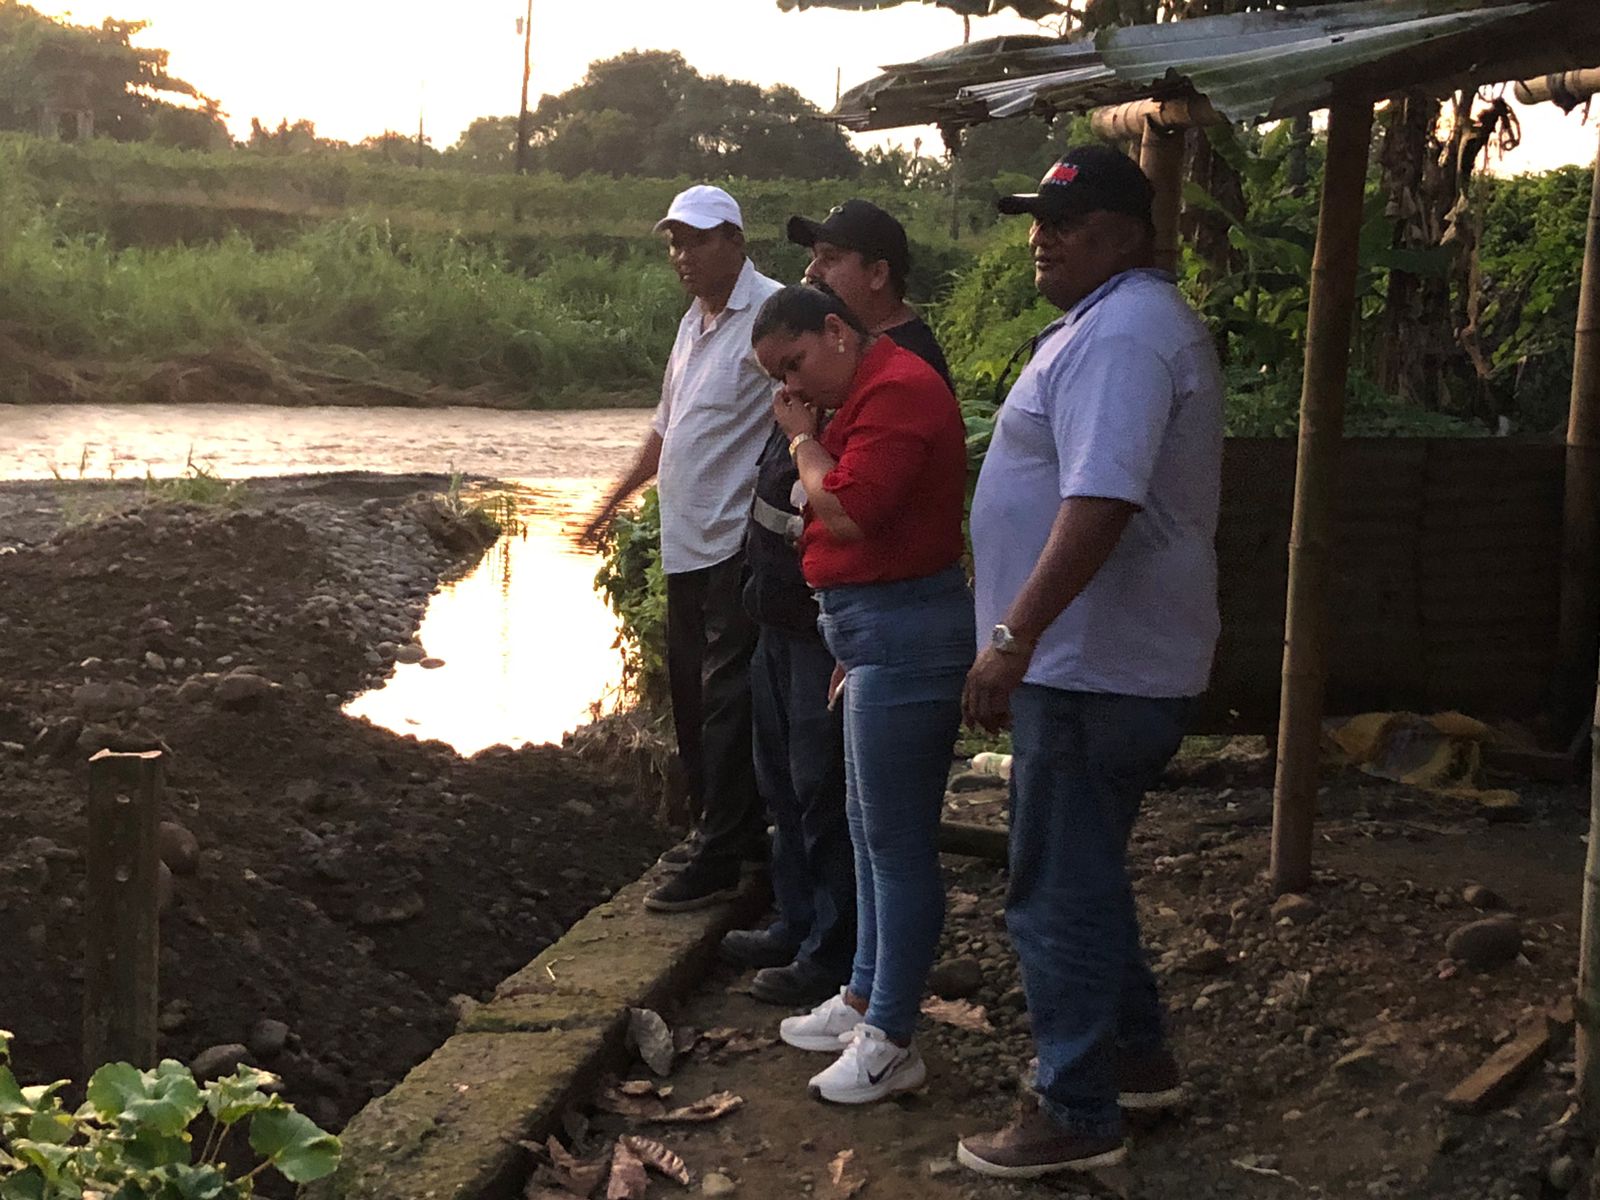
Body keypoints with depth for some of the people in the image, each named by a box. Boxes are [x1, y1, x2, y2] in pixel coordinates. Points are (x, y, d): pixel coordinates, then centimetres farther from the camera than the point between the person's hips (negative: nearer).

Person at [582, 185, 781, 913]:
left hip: (739, 544, -9)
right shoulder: (695, 321, 17)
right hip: (686, 544, 10)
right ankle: (731, 828, 27)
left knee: (725, 698, -6)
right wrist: (618, 498, 28)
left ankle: (718, 859, 0)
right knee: (691, 691, 15)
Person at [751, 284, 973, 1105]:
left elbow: (848, 512, -25)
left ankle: (890, 1042, 2)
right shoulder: (864, 396, 19)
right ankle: (865, 998, 31)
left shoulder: (897, 390, -16)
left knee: (898, 842, -5)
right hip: (875, 635, 11)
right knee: (869, 829, 19)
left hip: (904, 636, -11)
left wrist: (802, 439, -8)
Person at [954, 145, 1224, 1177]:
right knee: (1085, 872, 22)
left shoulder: (1122, 334, -19)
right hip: (1111, 659, 11)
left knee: (1062, 893, -3)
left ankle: (1078, 1114, 7)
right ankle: (1137, 1055, 34)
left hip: (1093, 668, -11)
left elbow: (1101, 500, -30)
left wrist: (1015, 637, -32)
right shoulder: (1131, 321, 16)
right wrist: (1027, 637, 25)